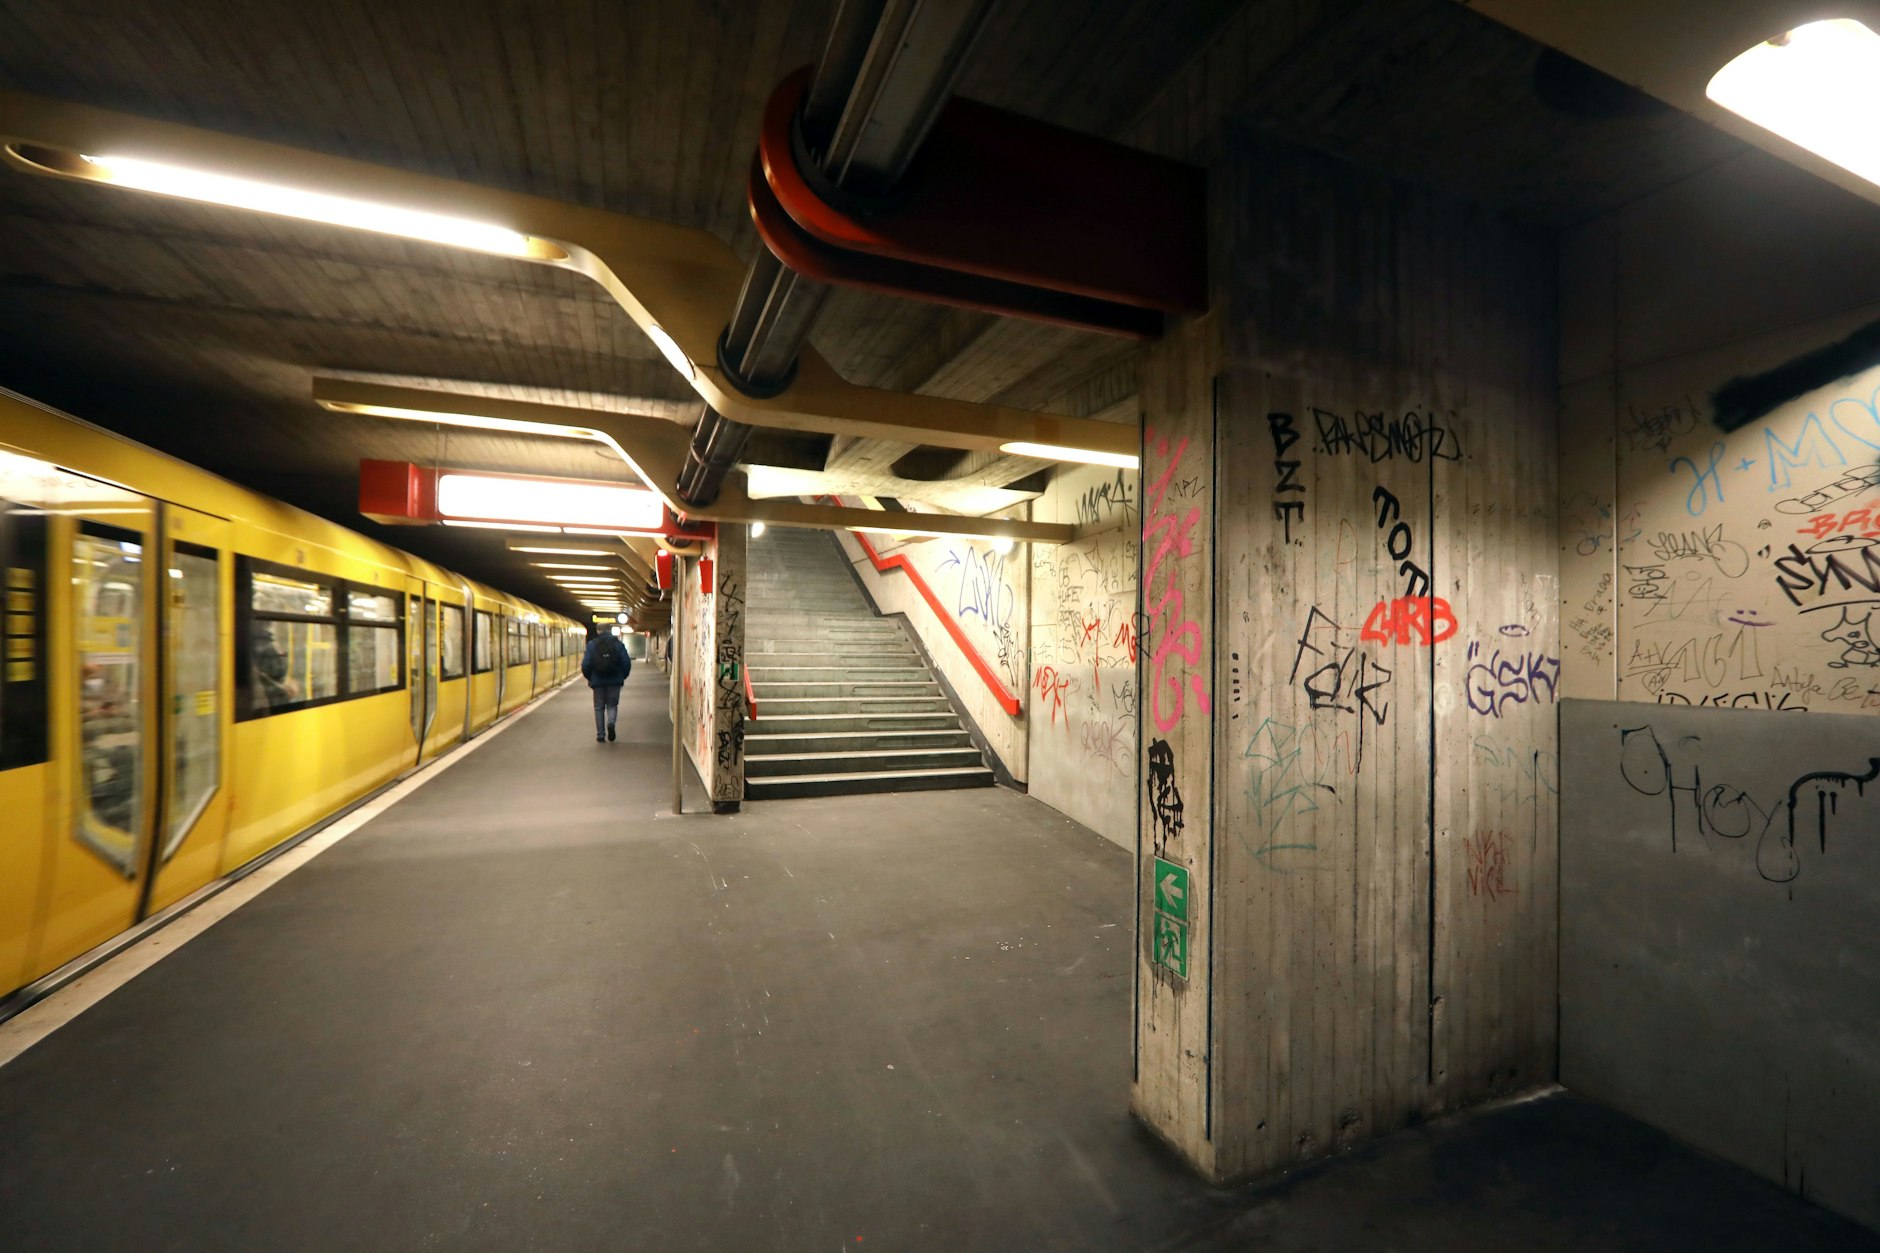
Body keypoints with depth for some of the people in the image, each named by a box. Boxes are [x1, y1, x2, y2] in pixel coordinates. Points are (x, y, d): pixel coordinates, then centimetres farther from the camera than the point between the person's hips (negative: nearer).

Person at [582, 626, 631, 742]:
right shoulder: (618, 644, -1)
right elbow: (627, 663, -6)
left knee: (599, 708, 11)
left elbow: (585, 664, -6)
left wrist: (590, 678, 10)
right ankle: (611, 722, -18)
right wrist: (622, 677, 9)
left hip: (598, 681, 0)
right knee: (612, 705, 12)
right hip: (614, 681, 0)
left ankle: (600, 735, 11)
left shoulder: (592, 644, -1)